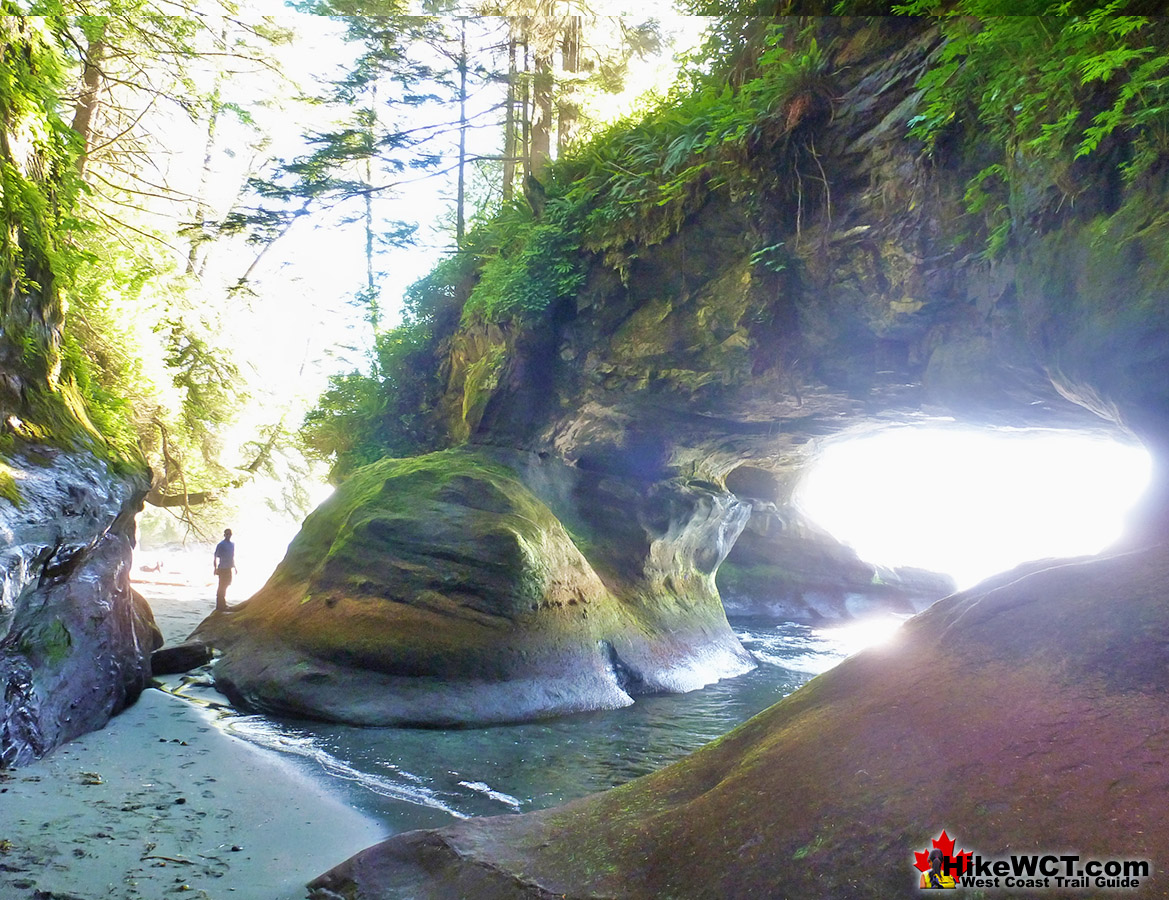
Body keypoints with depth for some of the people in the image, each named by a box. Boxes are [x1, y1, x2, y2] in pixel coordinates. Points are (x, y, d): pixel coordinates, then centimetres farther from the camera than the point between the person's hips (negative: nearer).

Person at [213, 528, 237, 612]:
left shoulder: (232, 544, 12)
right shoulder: (220, 545, -8)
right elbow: (216, 557, -9)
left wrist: (234, 567, 21)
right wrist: (216, 568, -15)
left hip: (229, 568, 7)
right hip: (223, 569, -7)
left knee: (225, 586, 14)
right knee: (221, 587, -5)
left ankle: (223, 604, 25)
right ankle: (219, 606, -1)